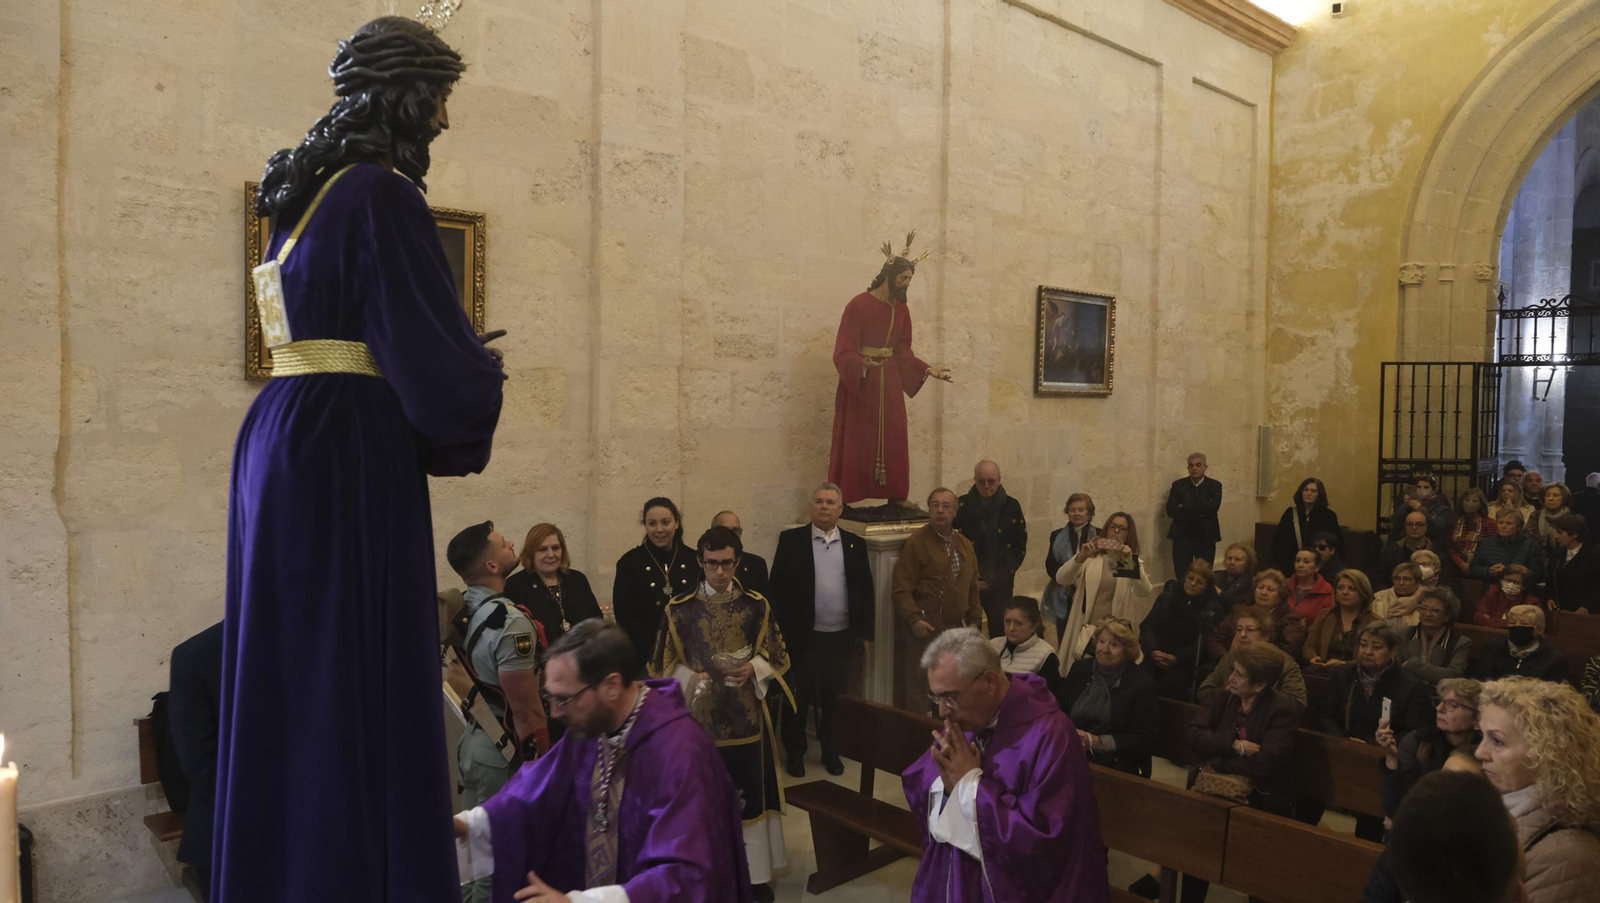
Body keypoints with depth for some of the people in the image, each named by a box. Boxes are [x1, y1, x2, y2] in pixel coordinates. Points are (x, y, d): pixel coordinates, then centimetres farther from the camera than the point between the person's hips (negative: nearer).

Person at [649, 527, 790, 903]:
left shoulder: (757, 605, -1)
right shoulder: (679, 609, -2)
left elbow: (778, 658, 4)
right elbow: (663, 665, 4)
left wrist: (753, 669, -15)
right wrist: (689, 677, -15)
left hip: (746, 717, 0)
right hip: (699, 717, 0)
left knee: (750, 795, 7)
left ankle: (755, 873, 22)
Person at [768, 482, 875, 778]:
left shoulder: (855, 544, 5)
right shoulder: (791, 540, -3)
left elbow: (866, 591, 8)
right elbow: (777, 589, -4)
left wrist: (865, 634, 5)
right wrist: (779, 633, -7)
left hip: (842, 639, 2)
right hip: (802, 638, -2)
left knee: (834, 700, 13)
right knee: (798, 700, 10)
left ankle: (831, 751, 31)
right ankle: (794, 753, 27)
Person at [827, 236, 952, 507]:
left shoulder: (902, 310, 7)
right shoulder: (858, 304, -13)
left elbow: (904, 351, 10)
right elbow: (843, 352, -17)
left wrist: (928, 369, -1)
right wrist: (864, 364, -35)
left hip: (889, 382, 6)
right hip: (858, 382, -6)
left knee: (893, 440, 7)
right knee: (854, 442, -3)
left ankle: (895, 496, 15)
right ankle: (842, 501, 3)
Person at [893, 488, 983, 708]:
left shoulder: (965, 545, 14)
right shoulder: (916, 543, -7)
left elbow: (972, 588, 20)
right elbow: (902, 589, -13)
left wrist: (975, 620, 15)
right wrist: (913, 619, -22)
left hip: (958, 628, 6)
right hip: (926, 629, -6)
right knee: (921, 689, -3)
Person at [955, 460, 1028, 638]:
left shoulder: (1011, 507, 1)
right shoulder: (962, 505, -2)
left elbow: (1019, 547, 1)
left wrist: (998, 577, -6)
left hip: (1000, 583, 1)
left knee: (1000, 631, 1)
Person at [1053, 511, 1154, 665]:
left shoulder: (1135, 563, 6)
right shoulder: (1091, 558, 2)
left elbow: (1143, 592, -13)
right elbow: (1061, 579, -11)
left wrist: (1131, 562, -27)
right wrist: (1080, 557, -27)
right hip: (1088, 628, 0)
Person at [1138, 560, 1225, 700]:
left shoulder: (1212, 610, 2)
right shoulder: (1166, 597, 10)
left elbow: (1203, 645, -6)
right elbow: (1147, 626, 5)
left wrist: (1176, 658, -19)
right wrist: (1152, 650, -14)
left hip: (1184, 663, -2)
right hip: (1155, 657, 2)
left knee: (1172, 683, -32)